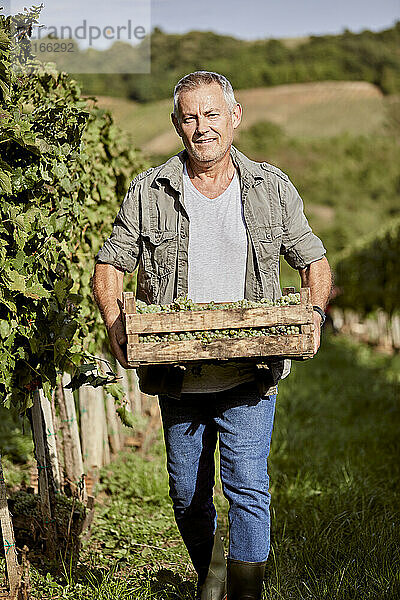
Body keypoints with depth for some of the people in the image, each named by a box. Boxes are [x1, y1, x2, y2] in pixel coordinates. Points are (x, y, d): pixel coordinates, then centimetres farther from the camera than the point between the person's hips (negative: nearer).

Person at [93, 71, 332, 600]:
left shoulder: (273, 188, 2)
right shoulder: (148, 193, 0)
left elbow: (314, 262, 10)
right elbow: (109, 267, 6)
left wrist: (314, 314, -10)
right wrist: (115, 324, -13)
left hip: (250, 374, -1)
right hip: (177, 375, 2)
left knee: (247, 488, -10)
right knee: (188, 495, 13)